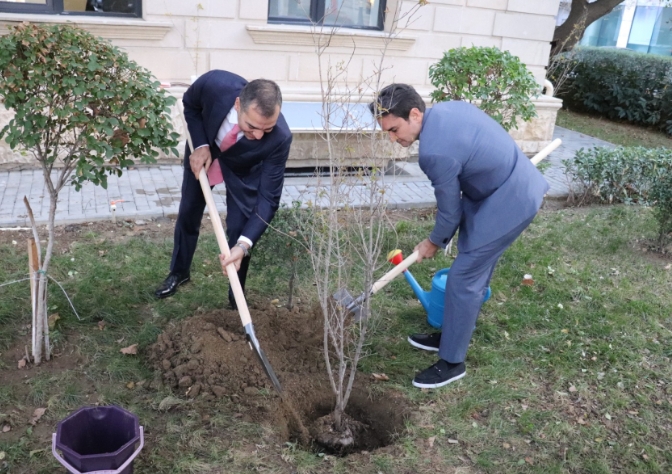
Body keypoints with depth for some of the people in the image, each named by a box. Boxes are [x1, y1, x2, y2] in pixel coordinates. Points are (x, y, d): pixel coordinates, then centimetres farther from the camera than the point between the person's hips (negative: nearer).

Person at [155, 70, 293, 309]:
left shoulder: (279, 138, -41)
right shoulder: (214, 83, -40)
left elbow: (268, 198, -35)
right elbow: (190, 104, -14)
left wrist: (244, 244, -44)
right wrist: (200, 145, -26)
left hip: (244, 168, -2)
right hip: (203, 148, 2)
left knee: (239, 229, -8)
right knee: (188, 212, 16)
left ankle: (237, 298, 15)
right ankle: (179, 271, 41)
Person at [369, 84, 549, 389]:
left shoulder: (435, 151, -27)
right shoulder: (447, 108, 1)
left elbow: (450, 210, -14)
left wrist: (435, 243, 4)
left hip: (509, 203, -10)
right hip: (516, 184, 10)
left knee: (463, 279, -4)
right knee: (475, 272, 18)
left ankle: (452, 362, 9)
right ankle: (452, 336, 33)